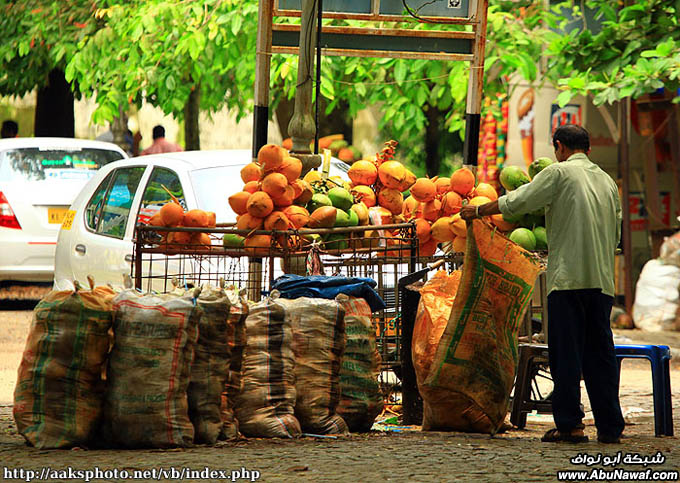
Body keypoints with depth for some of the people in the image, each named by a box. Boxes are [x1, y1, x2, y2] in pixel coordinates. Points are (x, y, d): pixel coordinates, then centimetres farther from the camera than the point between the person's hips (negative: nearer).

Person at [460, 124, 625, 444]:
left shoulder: (559, 172, -2)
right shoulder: (607, 181, 17)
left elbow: (516, 202, -2)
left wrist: (478, 210, 11)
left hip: (569, 275, -6)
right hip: (603, 279, 6)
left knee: (566, 351, -2)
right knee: (600, 353, 7)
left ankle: (570, 424, -5)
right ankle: (610, 427, 5)